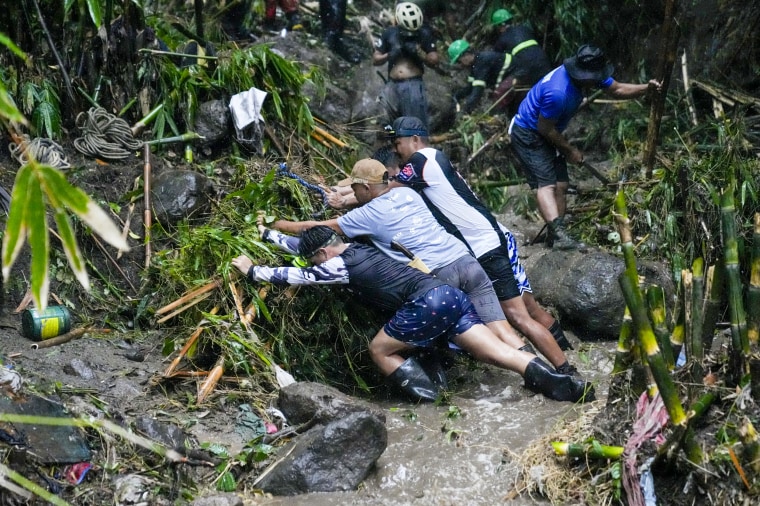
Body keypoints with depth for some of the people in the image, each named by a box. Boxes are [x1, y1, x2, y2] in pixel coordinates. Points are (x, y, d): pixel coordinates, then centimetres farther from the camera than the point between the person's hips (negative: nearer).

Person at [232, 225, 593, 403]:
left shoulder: (339, 266, 0)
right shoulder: (354, 248, 25)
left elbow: (293, 275, 7)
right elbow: (304, 245, 39)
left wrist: (252, 270, 20)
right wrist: (266, 234, 46)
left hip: (428, 303, -9)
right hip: (448, 295, 9)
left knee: (379, 349, 8)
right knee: (496, 352, 0)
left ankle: (428, 398, -5)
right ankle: (564, 384, -12)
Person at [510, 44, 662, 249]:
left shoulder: (589, 75, -8)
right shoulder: (558, 92, -35)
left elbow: (617, 89, 5)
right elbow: (545, 128, -23)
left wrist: (646, 88, -12)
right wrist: (570, 150, -10)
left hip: (546, 134, 9)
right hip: (527, 135, -9)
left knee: (561, 185, 2)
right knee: (546, 184, -24)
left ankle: (554, 239, 3)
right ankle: (559, 234, -38)